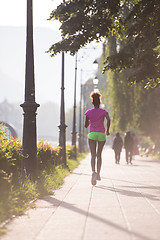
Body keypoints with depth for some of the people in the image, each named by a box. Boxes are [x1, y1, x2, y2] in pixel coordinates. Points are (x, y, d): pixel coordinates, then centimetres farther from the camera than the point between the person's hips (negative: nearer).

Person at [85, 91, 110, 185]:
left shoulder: (88, 112, 6)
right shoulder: (104, 111, 4)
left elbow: (86, 125, 12)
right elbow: (108, 119, -16)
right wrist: (107, 130, -5)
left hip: (92, 134, -1)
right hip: (101, 135, 1)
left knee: (93, 155, -9)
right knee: (99, 155, 16)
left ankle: (94, 171, -33)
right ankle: (98, 174, 17)